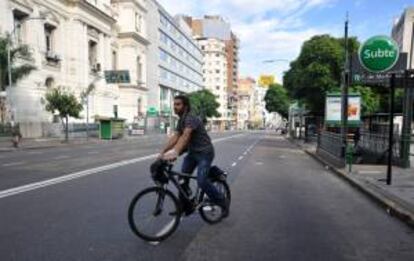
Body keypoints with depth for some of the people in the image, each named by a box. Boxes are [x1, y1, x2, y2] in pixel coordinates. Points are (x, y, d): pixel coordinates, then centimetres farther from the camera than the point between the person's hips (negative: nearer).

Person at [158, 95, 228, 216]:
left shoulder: (191, 119, -22)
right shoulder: (181, 120, 8)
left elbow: (185, 136, -39)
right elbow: (175, 137, 0)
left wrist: (175, 153, -53)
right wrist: (162, 152, -11)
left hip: (205, 152, -9)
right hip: (192, 152, 9)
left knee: (202, 181, -19)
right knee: (182, 178, 0)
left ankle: (222, 202, 3)